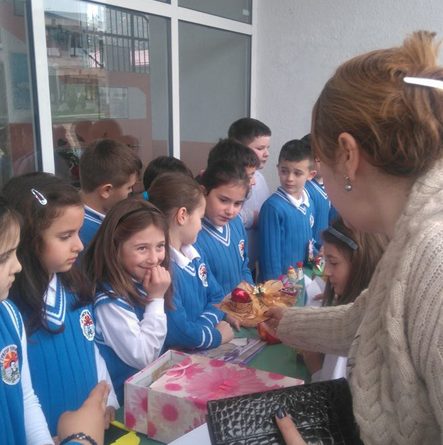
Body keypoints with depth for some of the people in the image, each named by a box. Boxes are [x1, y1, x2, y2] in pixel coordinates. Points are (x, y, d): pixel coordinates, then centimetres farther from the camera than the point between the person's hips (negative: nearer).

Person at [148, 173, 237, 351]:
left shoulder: (195, 254, 6)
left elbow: (216, 298, 13)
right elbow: (179, 334, -23)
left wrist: (203, 328, -7)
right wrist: (218, 335, -6)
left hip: (202, 352, 7)